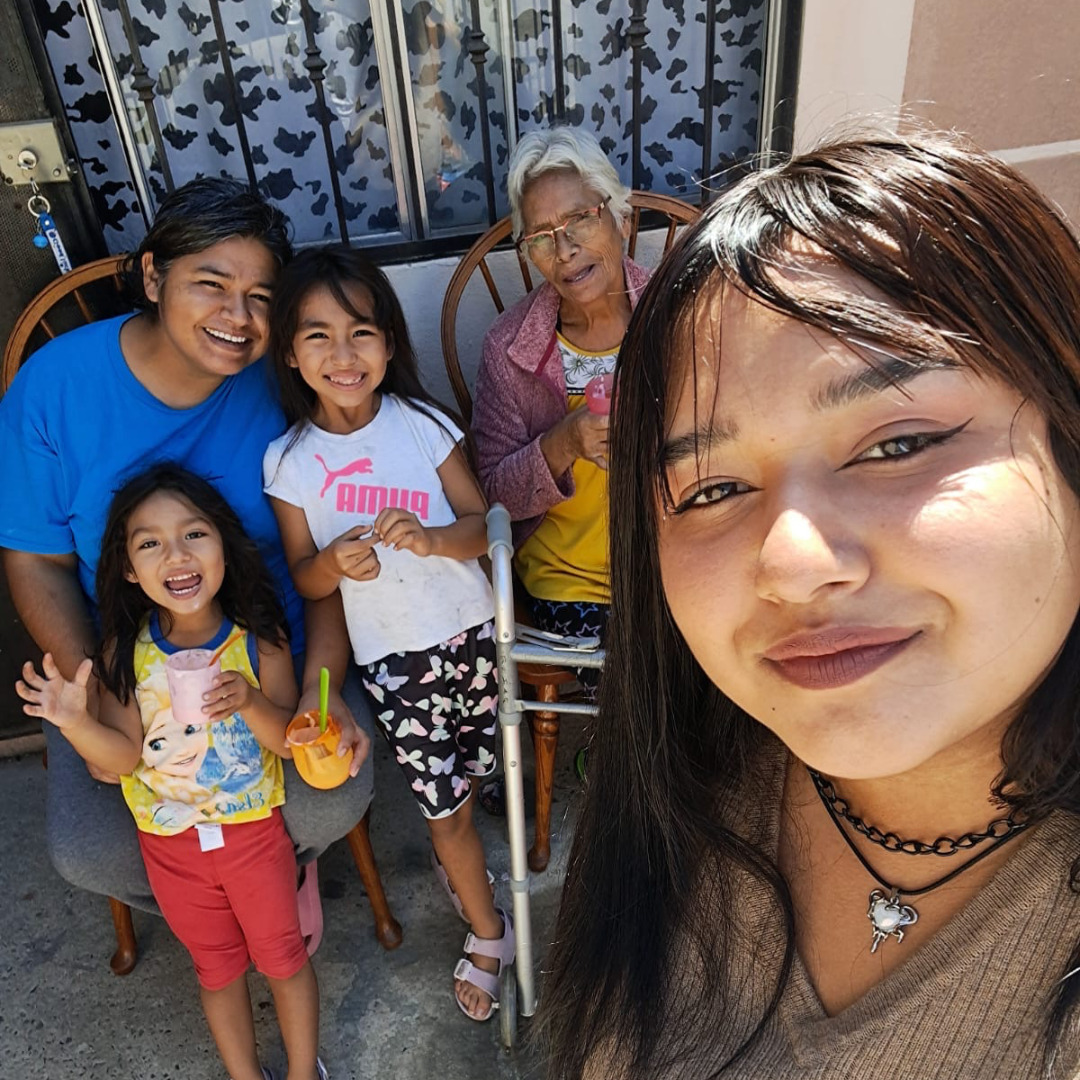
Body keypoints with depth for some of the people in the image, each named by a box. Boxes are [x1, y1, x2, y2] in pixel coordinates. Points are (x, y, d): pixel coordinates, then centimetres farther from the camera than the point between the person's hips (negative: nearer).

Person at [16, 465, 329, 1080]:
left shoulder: (259, 637, -18)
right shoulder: (126, 651, -13)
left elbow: (290, 741, -17)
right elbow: (124, 758, -13)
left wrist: (250, 702, -36)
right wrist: (76, 722, -32)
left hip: (255, 829, -2)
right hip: (171, 844, 2)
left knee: (283, 957, 17)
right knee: (216, 967, 23)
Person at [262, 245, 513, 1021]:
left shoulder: (423, 425, -9)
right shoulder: (288, 460, -8)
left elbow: (483, 525, -7)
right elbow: (302, 578, -2)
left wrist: (432, 537, -28)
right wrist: (335, 563, -25)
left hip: (470, 632, 1)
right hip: (392, 658, -1)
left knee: (468, 777, 21)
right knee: (446, 806, 10)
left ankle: (456, 861, 57)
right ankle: (490, 933, 36)